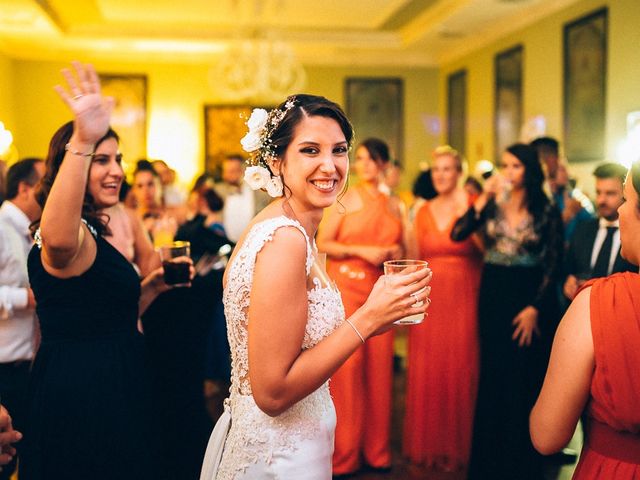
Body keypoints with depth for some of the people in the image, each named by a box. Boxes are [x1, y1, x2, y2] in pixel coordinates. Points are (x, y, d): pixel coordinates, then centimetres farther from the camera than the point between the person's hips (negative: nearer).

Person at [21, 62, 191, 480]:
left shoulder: (93, 233, 13)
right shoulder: (76, 234, -18)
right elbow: (57, 240, -46)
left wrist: (151, 286, 5)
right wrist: (82, 142, -56)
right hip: (82, 402, -10)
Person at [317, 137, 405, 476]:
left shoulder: (394, 205, 13)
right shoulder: (345, 199, 1)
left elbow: (401, 247, 22)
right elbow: (322, 243, -5)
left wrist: (395, 252, 0)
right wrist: (361, 251, -14)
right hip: (347, 286, -4)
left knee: (379, 365, 3)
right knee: (348, 364, -5)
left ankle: (377, 449, 17)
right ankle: (344, 453, 7)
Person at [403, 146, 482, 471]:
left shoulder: (471, 205, 1)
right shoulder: (424, 211, 11)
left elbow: (485, 250, -12)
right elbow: (416, 258, 12)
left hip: (461, 300, -3)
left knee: (459, 371, 0)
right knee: (425, 371, 4)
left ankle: (456, 447, 16)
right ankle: (426, 446, 19)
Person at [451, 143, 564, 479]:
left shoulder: (547, 211, -4)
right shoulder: (492, 205, 4)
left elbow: (553, 265, -5)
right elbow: (457, 234, -10)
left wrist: (535, 308, -11)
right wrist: (484, 198, -16)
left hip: (532, 299, -2)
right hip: (494, 297, 2)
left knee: (526, 382, 5)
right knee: (493, 380, 8)